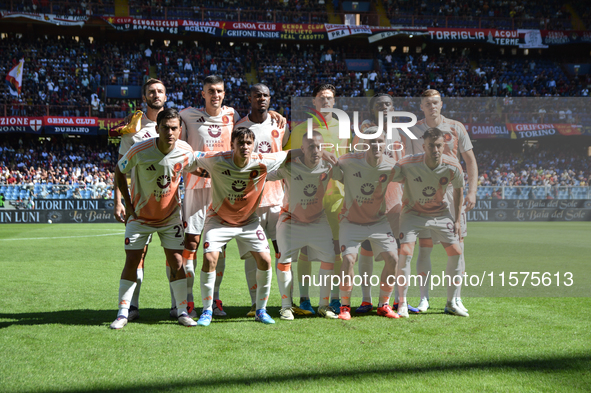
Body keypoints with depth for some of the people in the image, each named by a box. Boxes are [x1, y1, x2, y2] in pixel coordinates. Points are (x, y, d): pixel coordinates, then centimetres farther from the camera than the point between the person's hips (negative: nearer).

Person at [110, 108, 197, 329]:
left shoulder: (186, 152, -14)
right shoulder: (139, 151, -22)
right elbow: (119, 171, -5)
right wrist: (128, 204, -7)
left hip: (171, 216, 2)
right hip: (140, 215, -2)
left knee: (176, 261, -3)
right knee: (132, 261, -6)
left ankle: (182, 311, 9)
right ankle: (123, 313, 4)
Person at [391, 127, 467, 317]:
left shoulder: (453, 167, -19)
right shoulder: (407, 164, -28)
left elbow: (458, 190, 0)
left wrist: (458, 220, 1)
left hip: (441, 213, 3)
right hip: (412, 212, -3)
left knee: (456, 253, -3)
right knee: (405, 253, -19)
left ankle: (451, 303, 13)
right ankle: (402, 304, -6)